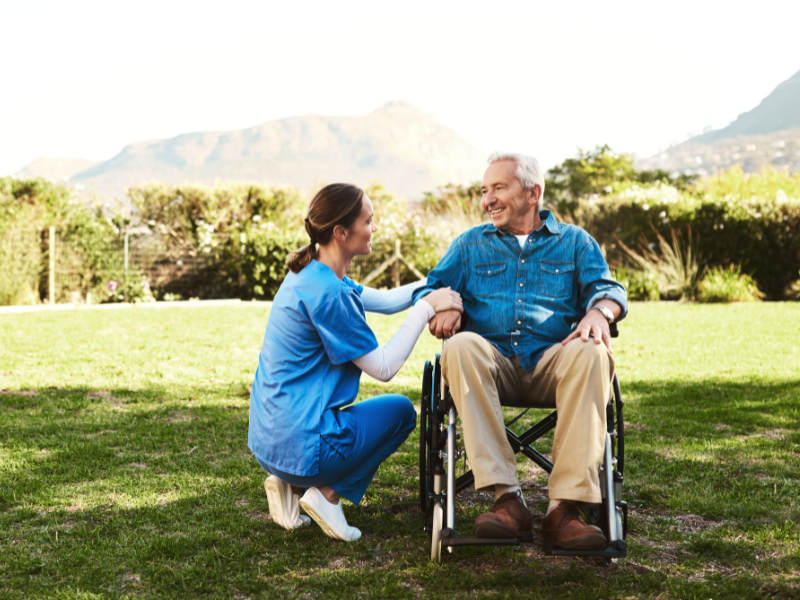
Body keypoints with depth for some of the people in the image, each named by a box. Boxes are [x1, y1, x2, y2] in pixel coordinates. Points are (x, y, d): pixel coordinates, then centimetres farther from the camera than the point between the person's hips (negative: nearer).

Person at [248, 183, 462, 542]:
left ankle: (292, 486, 13)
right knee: (400, 411, 12)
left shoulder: (309, 274, 8)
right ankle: (327, 494, 3)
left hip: (268, 438, 9)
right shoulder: (327, 293, -21)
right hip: (299, 446, -8)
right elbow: (384, 368, -15)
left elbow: (385, 301, 18)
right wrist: (426, 308, -12)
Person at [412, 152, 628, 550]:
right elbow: (429, 290, 17)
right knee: (461, 347, -35)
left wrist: (599, 312, -15)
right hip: (493, 361, 1)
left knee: (590, 352, -35)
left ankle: (565, 507, -38)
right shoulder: (470, 244, 24)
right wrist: (442, 308, -8)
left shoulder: (574, 241, 21)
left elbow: (606, 287, 9)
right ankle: (507, 499, -39)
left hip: (551, 361, 0)